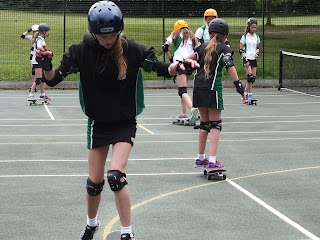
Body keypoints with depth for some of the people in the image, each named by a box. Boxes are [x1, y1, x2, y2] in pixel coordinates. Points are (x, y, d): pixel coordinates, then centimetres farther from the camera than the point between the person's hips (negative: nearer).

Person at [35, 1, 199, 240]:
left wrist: (179, 66, -29)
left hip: (125, 124, -2)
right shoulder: (82, 50, -13)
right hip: (98, 124, 2)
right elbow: (54, 79, -12)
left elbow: (160, 68, -7)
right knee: (94, 181, 9)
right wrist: (46, 64, -33)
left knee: (116, 176, -18)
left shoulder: (131, 50, -15)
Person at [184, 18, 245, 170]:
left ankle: (200, 158, 24)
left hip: (198, 87, 5)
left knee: (204, 123, 17)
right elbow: (230, 66, -14)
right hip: (212, 88, -5)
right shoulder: (223, 49, -1)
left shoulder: (203, 47, 14)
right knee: (215, 125, -2)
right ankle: (212, 161, -10)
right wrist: (238, 85, -17)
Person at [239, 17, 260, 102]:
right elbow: (241, 50, -4)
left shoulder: (257, 37, 11)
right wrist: (245, 59, -15)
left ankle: (245, 93, 15)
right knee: (250, 76, -19)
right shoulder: (245, 36, -3)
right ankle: (249, 95, -14)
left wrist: (257, 52, 0)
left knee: (253, 77, 3)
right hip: (247, 59, -5)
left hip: (254, 59, 6)